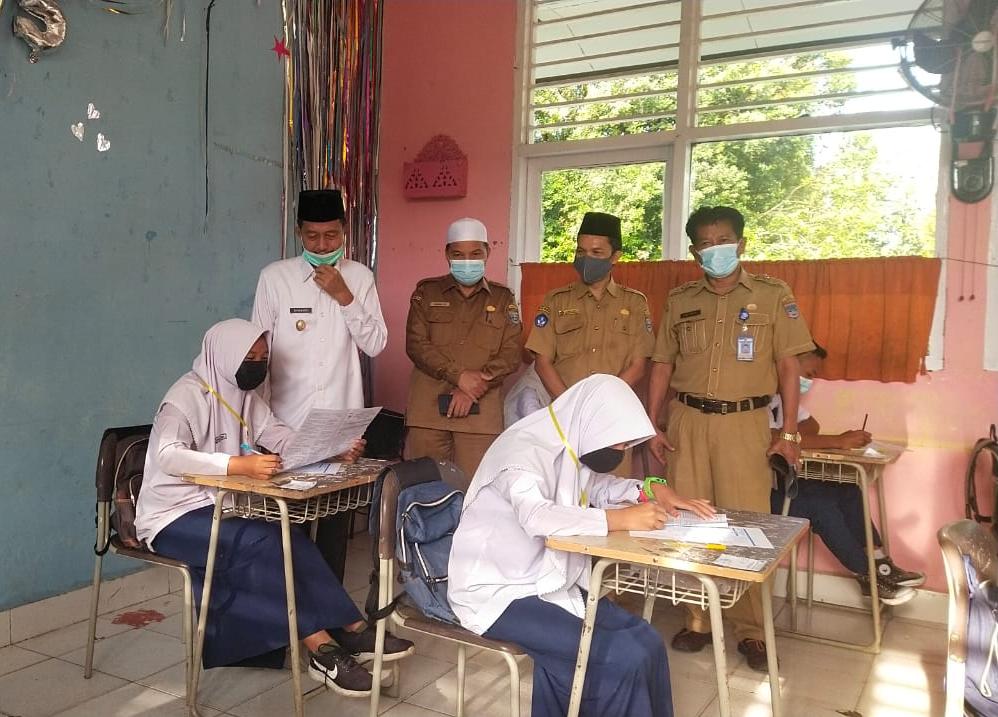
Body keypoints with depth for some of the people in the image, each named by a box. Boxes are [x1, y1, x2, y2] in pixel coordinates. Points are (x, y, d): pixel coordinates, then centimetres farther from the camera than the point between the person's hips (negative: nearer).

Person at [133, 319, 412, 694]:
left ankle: (345, 632, -19)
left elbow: (284, 437, 4)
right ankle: (322, 645, -24)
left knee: (290, 537, -20)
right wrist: (241, 464, -45)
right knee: (262, 543, -29)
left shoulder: (244, 394, 7)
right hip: (175, 516, -7)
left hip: (219, 507, 7)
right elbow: (167, 455, -33)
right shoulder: (188, 395, -17)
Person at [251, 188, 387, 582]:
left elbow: (376, 344, -2)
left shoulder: (359, 276, 3)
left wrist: (344, 296, -12)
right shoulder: (274, 276, -3)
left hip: (342, 417, 2)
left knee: (337, 509, 9)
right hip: (288, 417, -1)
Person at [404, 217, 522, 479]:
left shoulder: (503, 298, 11)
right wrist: (458, 376, -13)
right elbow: (416, 344, -2)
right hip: (428, 406, 0)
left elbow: (510, 355, 2)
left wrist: (473, 389, -10)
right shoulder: (426, 292, 9)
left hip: (481, 409, 0)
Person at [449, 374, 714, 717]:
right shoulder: (523, 449, -22)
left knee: (644, 643, -1)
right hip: (499, 594, -8)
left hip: (551, 583, 9)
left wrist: (653, 490, 2)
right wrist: (621, 519, -34)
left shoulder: (574, 447, 3)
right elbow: (537, 516, -40)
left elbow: (600, 486, 21)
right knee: (621, 660, -17)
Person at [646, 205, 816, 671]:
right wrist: (653, 426, 6)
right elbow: (662, 365, 12)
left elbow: (788, 366, 2)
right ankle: (696, 620, 18)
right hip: (687, 421, 3)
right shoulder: (679, 301, 10)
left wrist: (789, 432, -3)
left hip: (745, 423, -2)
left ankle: (752, 630, 12)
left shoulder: (773, 296, 3)